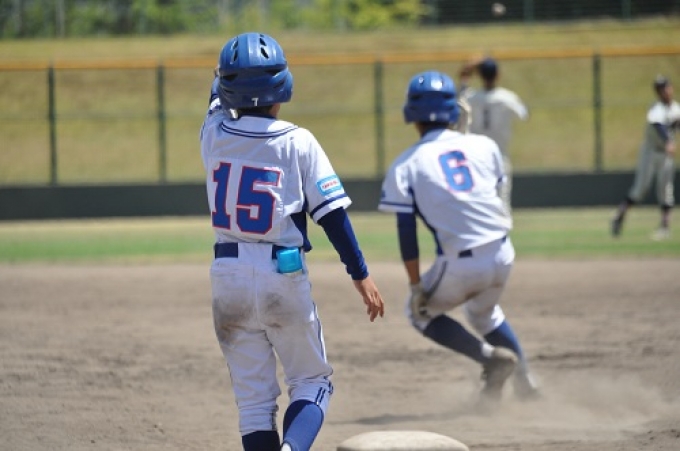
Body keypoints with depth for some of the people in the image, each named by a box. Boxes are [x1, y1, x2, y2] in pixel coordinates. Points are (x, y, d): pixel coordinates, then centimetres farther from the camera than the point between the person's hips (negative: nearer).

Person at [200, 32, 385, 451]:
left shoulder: (213, 133, -4)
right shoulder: (298, 142, -10)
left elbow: (220, 102, 21)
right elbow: (331, 212, -8)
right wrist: (361, 275, -2)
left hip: (228, 275, 2)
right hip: (284, 275, -2)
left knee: (254, 397, 10)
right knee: (312, 382, 10)